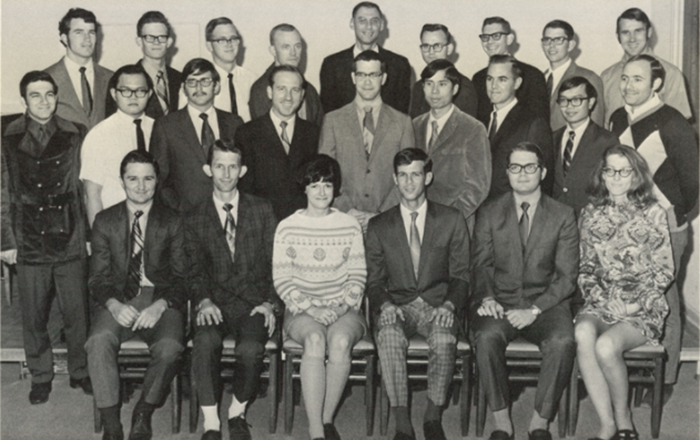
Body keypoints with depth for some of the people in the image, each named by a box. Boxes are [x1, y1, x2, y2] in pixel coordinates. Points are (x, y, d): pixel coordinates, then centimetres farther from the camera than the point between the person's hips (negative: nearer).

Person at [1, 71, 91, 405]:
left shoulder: (74, 136, 4)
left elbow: (86, 188, 6)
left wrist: (91, 234, 2)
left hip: (70, 239, 0)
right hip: (29, 240, 0)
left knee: (77, 313, 5)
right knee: (33, 317, 8)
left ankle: (80, 372, 24)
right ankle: (40, 376, 26)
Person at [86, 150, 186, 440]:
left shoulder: (172, 222, 7)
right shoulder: (104, 221, 10)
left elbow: (181, 277, 2)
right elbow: (98, 278, 6)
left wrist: (160, 306, -16)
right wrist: (114, 305, -14)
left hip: (161, 301, -1)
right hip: (119, 301, 1)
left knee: (169, 348, -30)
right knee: (99, 341, -31)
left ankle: (143, 414, -5)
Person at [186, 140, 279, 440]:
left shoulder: (262, 210, 11)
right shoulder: (195, 219, 12)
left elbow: (275, 262, 8)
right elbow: (194, 269, 4)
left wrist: (270, 303, -6)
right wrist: (204, 301, -15)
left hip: (255, 303, 0)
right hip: (216, 305, 0)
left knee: (250, 348, -29)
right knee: (205, 341, -32)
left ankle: (237, 413, -2)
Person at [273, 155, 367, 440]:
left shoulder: (350, 226, 8)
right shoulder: (287, 227, 5)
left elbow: (358, 276, 7)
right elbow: (281, 279, 2)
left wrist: (341, 308, -9)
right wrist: (310, 309, -10)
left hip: (343, 310, 1)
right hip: (302, 310, -1)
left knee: (340, 341, -33)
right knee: (315, 340, -34)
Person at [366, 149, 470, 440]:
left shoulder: (452, 221, 7)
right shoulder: (378, 226, 10)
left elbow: (461, 275, 6)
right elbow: (374, 280, 9)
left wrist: (449, 305, -14)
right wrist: (384, 305, -12)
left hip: (438, 304, 0)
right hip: (397, 305, 1)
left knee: (443, 339, -34)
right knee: (389, 337, -33)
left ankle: (433, 416, -14)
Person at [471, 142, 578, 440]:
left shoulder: (563, 216, 7)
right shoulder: (489, 213, 11)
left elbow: (567, 276, 1)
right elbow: (481, 264, 5)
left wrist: (535, 310, -14)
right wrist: (487, 298, -16)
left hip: (545, 304, 0)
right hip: (501, 303, 1)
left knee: (562, 342, -31)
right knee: (487, 337, -32)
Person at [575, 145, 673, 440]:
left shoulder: (653, 214, 3)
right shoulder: (590, 214, 12)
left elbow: (665, 270, 3)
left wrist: (635, 305, -8)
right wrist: (601, 299, -5)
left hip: (643, 308, -2)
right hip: (600, 303, 3)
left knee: (606, 346, -32)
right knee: (583, 333, -32)